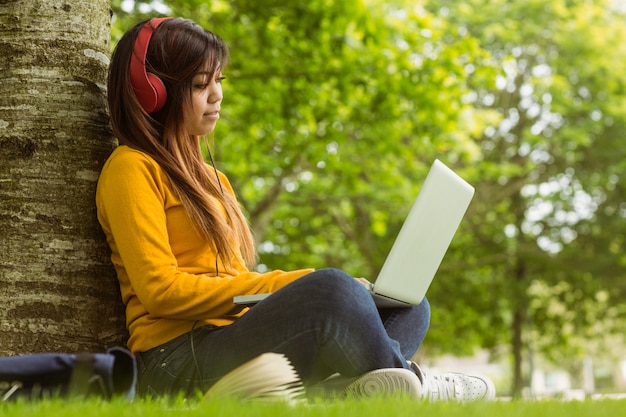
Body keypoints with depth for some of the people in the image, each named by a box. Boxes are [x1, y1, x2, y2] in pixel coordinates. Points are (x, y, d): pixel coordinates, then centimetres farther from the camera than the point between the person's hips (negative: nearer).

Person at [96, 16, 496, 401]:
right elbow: (160, 289, -11)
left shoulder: (210, 179, 27)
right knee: (332, 289, -32)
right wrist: (280, 285, -14)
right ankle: (402, 377, -7)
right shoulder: (131, 169, 0)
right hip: (178, 361, -9)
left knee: (410, 306, -4)